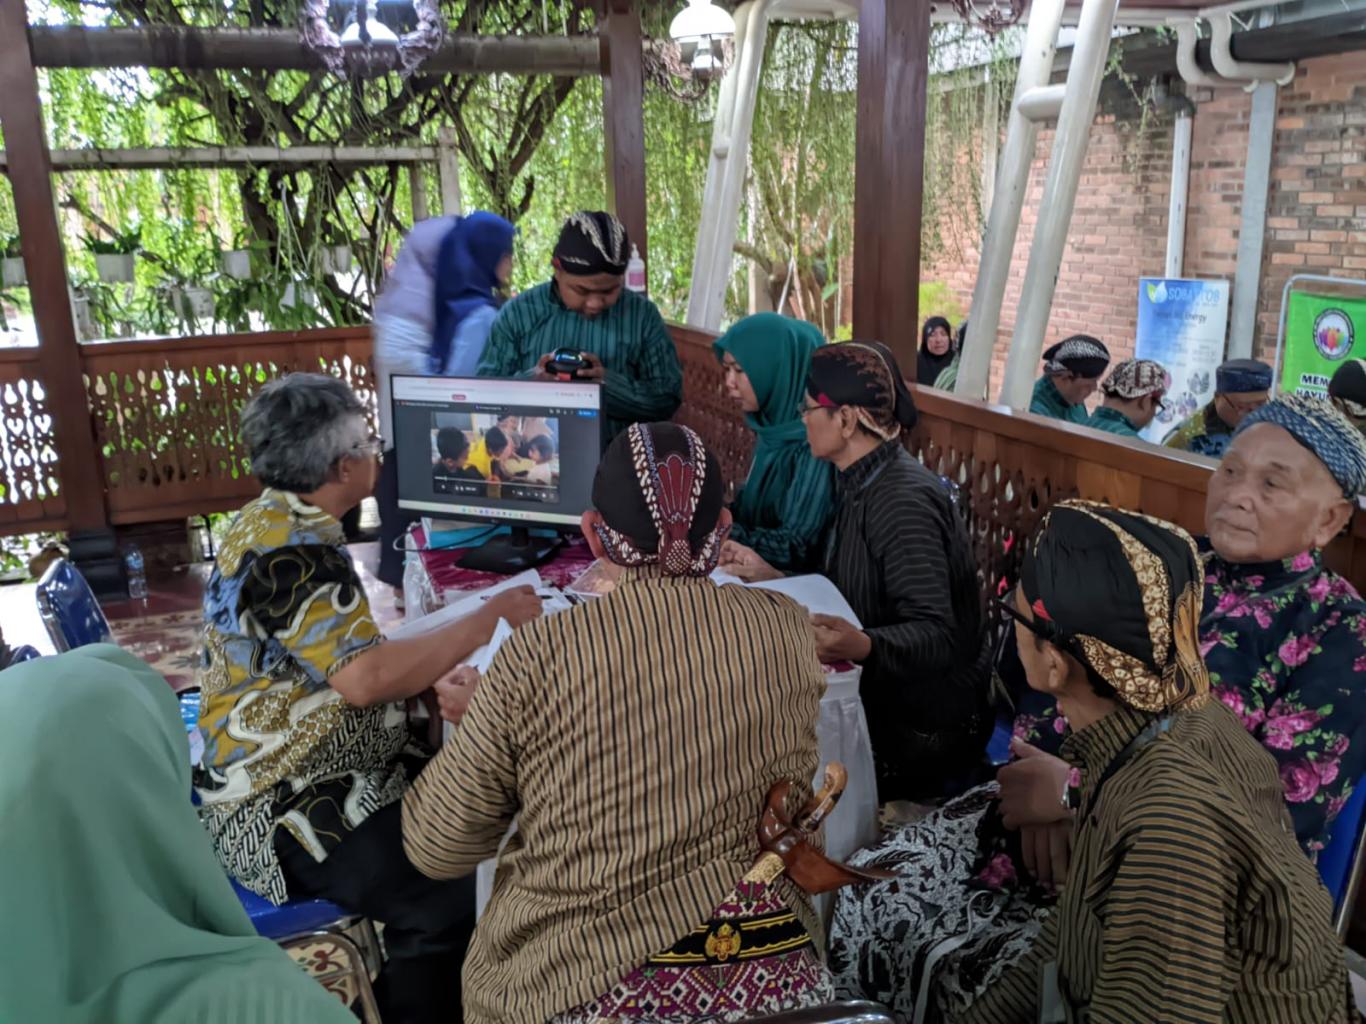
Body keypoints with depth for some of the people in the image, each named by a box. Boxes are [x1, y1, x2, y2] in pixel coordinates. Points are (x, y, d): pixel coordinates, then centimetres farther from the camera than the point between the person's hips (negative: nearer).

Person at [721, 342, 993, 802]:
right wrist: (769, 576, 10)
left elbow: (936, 636, -28)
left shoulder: (903, 500, -23)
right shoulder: (862, 484, 5)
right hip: (882, 701, 9)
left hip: (924, 730, -9)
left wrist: (862, 646, -46)